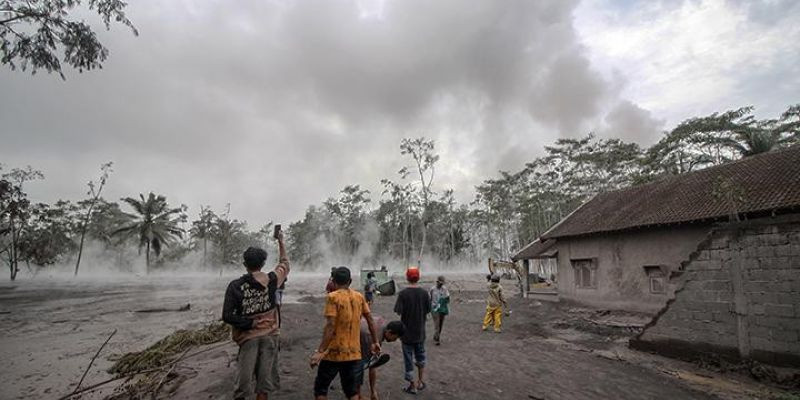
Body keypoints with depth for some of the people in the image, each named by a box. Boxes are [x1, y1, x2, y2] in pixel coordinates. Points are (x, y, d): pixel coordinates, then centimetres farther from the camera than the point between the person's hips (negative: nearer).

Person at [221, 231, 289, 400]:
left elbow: (227, 316, -12)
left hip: (248, 337, 0)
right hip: (269, 335, 1)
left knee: (244, 380, 9)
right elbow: (284, 263, 14)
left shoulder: (235, 286, -8)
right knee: (264, 380, 11)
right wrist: (281, 242, 23)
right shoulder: (271, 280, -5)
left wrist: (250, 323, -8)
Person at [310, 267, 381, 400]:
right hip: (354, 353, 4)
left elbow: (331, 326, -19)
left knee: (320, 388, 14)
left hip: (334, 353, -4)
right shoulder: (359, 297, 5)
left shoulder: (333, 297, -11)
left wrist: (320, 351, -19)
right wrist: (375, 342, 16)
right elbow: (370, 321, 6)